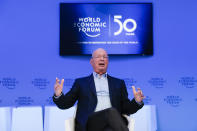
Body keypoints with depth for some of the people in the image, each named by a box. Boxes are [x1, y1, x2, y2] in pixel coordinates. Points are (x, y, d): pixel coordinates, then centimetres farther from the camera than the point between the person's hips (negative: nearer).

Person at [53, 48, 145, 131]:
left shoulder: (118, 83, 26)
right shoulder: (81, 82, 21)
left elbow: (126, 109, 21)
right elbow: (65, 104, 14)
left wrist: (137, 102, -1)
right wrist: (58, 95, -8)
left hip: (112, 123, 2)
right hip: (90, 123, -2)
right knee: (111, 112, -34)